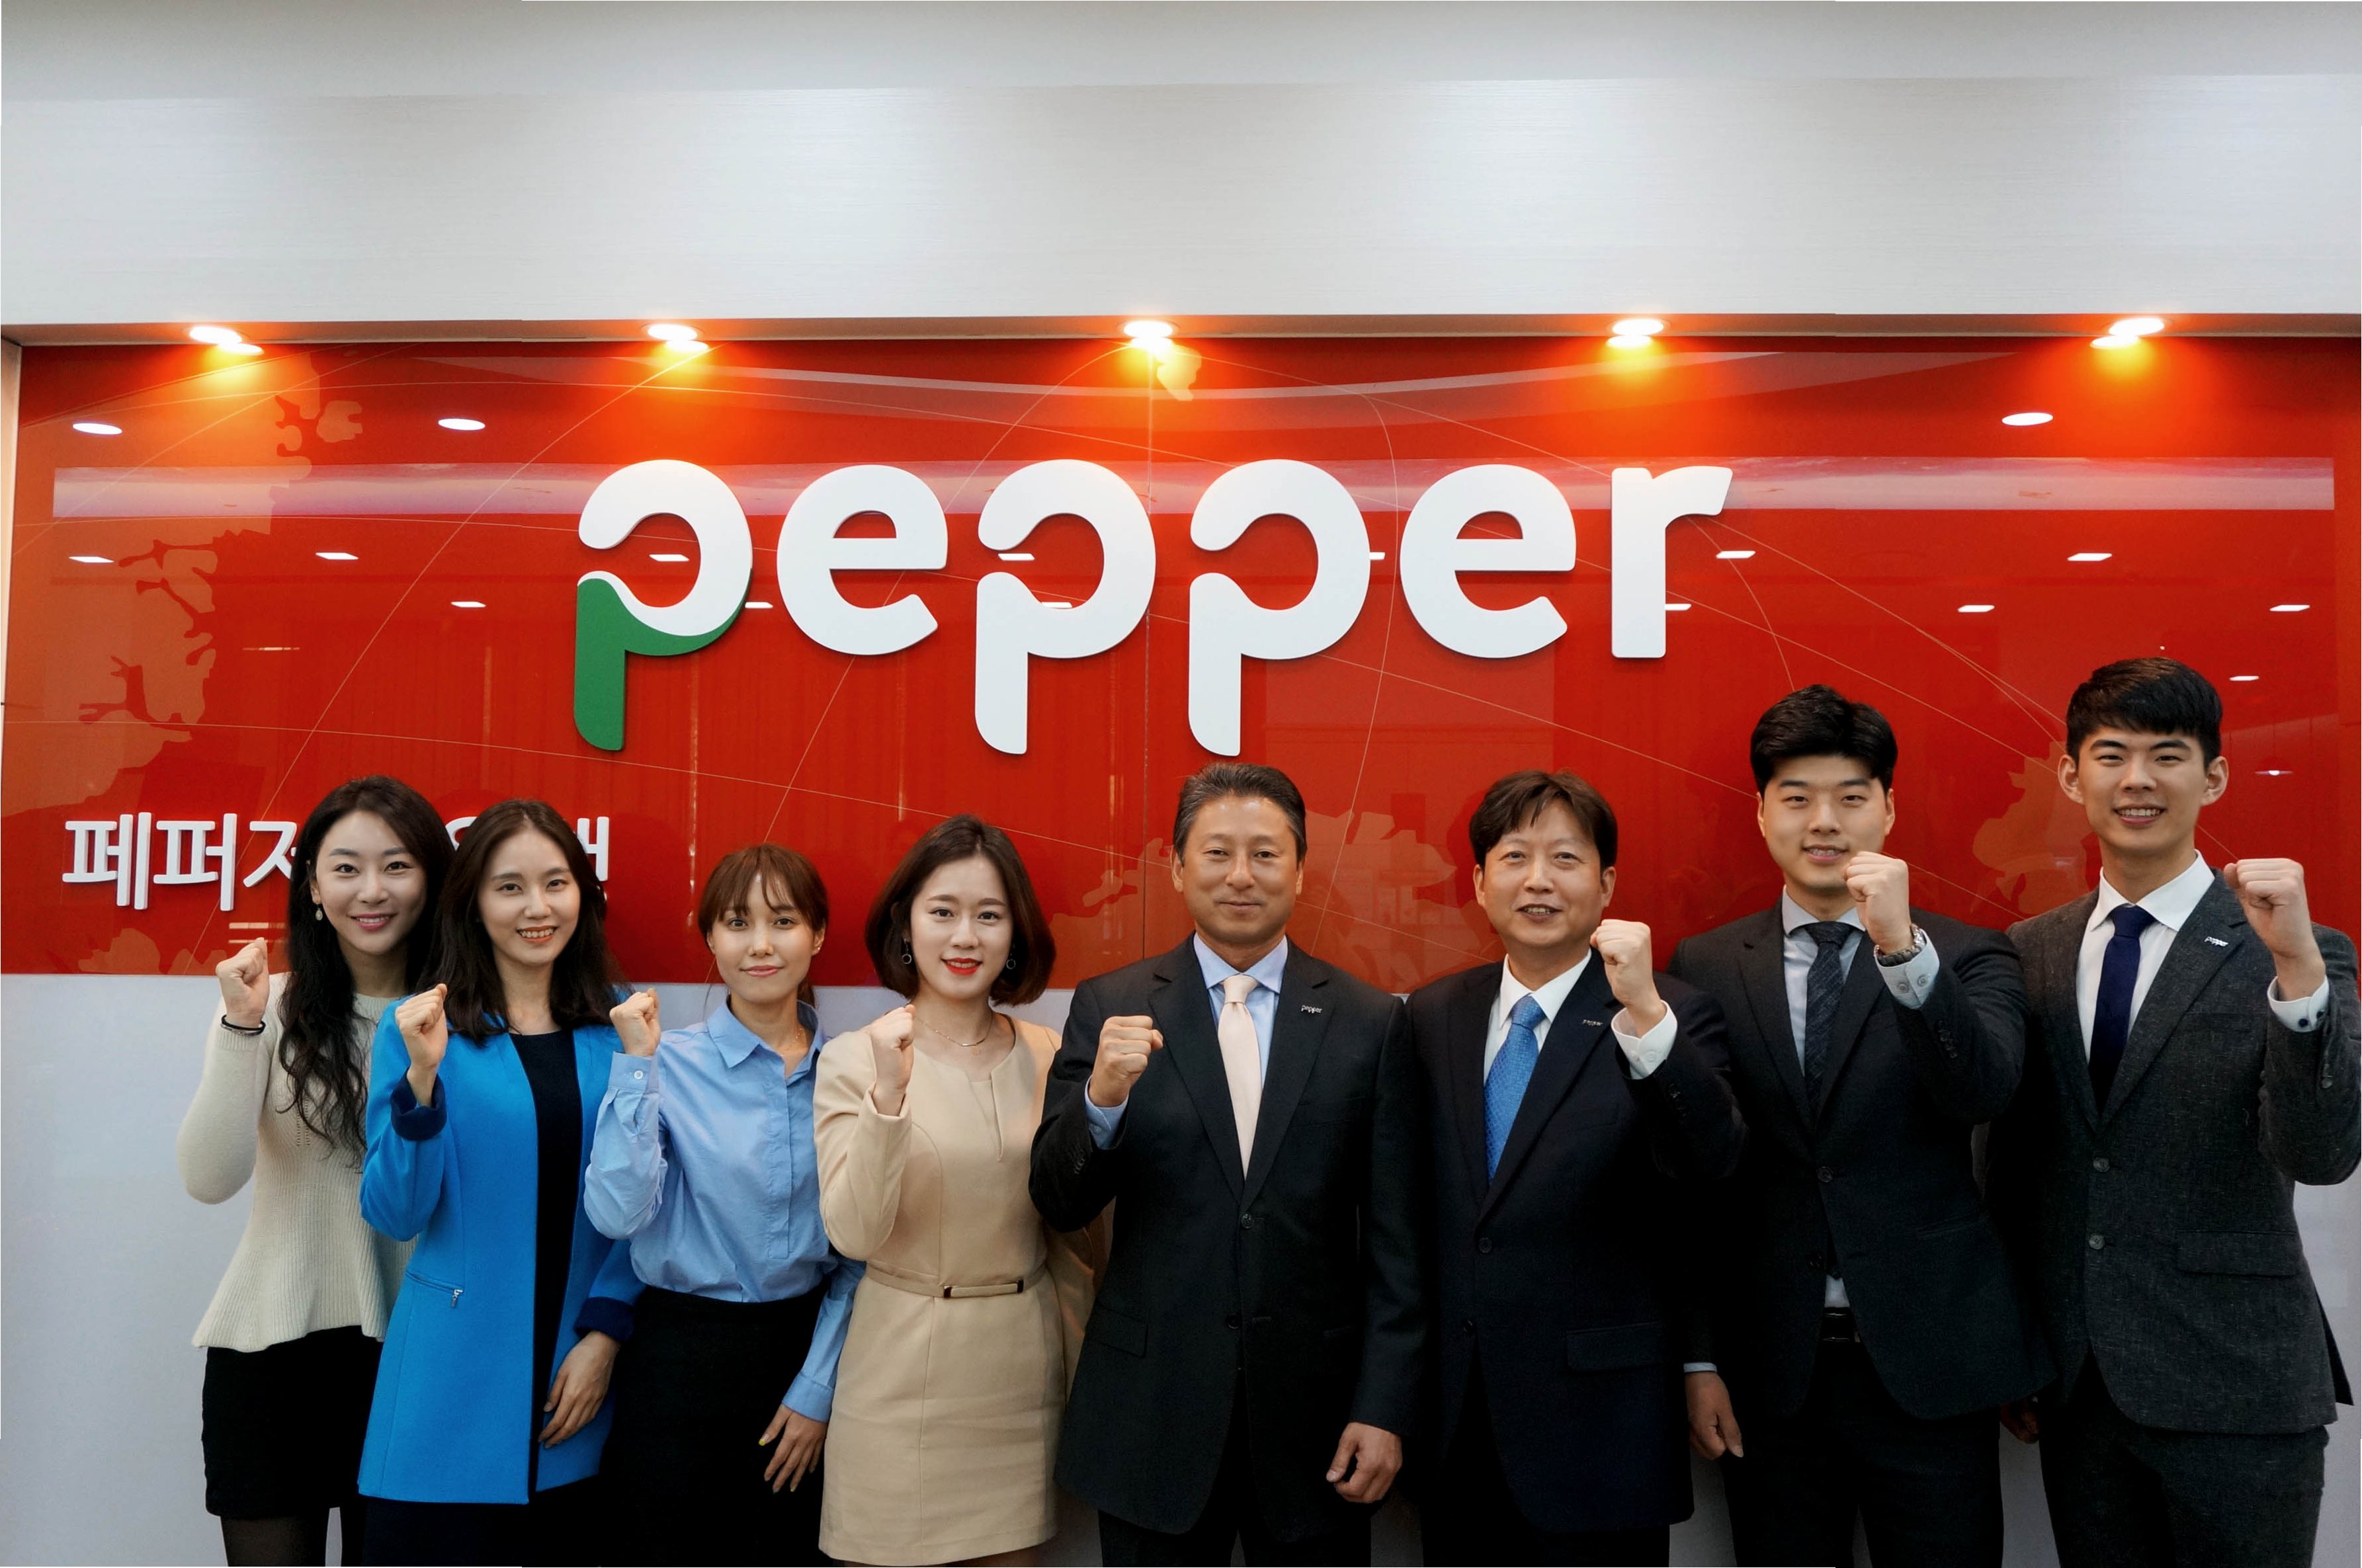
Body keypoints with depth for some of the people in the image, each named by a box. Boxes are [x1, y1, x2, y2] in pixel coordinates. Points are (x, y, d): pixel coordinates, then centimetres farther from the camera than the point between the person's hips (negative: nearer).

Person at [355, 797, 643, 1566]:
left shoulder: (616, 1033, 3)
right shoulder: (422, 1028, -3)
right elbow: (395, 1214, -7)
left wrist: (603, 1334, -4)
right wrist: (421, 1078, -19)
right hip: (451, 1391, -2)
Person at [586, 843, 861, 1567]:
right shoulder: (668, 1062, -6)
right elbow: (618, 1213, -17)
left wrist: (818, 1387, -1)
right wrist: (638, 1066, -18)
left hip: (807, 1344, 2)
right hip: (683, 1354, -2)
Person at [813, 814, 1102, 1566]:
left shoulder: (1047, 1057, 2)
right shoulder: (855, 1061, -7)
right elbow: (855, 1234, -17)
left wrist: (1077, 1367, 14)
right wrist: (889, 1096, -28)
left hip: (1023, 1366, 3)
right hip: (904, 1373, -3)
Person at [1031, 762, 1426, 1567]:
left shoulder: (1370, 1022, -1)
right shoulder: (1110, 1008, -1)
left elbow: (1395, 1240, 0)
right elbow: (1059, 1201, -4)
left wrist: (1385, 1409, -3)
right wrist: (1101, 1098, -23)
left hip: (1315, 1410, 0)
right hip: (1152, 1415, 0)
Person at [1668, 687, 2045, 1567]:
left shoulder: (1968, 958, 2)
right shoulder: (1706, 968, 2)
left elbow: (1984, 1092, -17)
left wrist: (1905, 949, -30)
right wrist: (1698, 1360, 2)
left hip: (1928, 1367, 0)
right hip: (1768, 1374, 1)